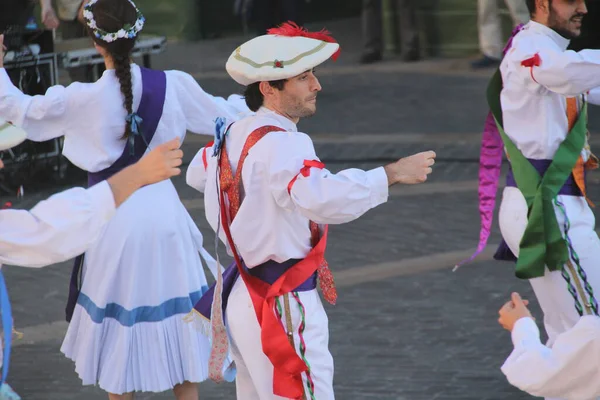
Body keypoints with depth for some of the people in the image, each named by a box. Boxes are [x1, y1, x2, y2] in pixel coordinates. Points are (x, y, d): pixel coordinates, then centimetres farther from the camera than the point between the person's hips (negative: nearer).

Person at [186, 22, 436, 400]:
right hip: (282, 306, -10)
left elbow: (197, 173, 29)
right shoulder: (281, 145, -23)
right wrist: (393, 174, -37)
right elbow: (322, 198, -41)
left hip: (243, 295, 10)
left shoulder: (233, 134, 8)